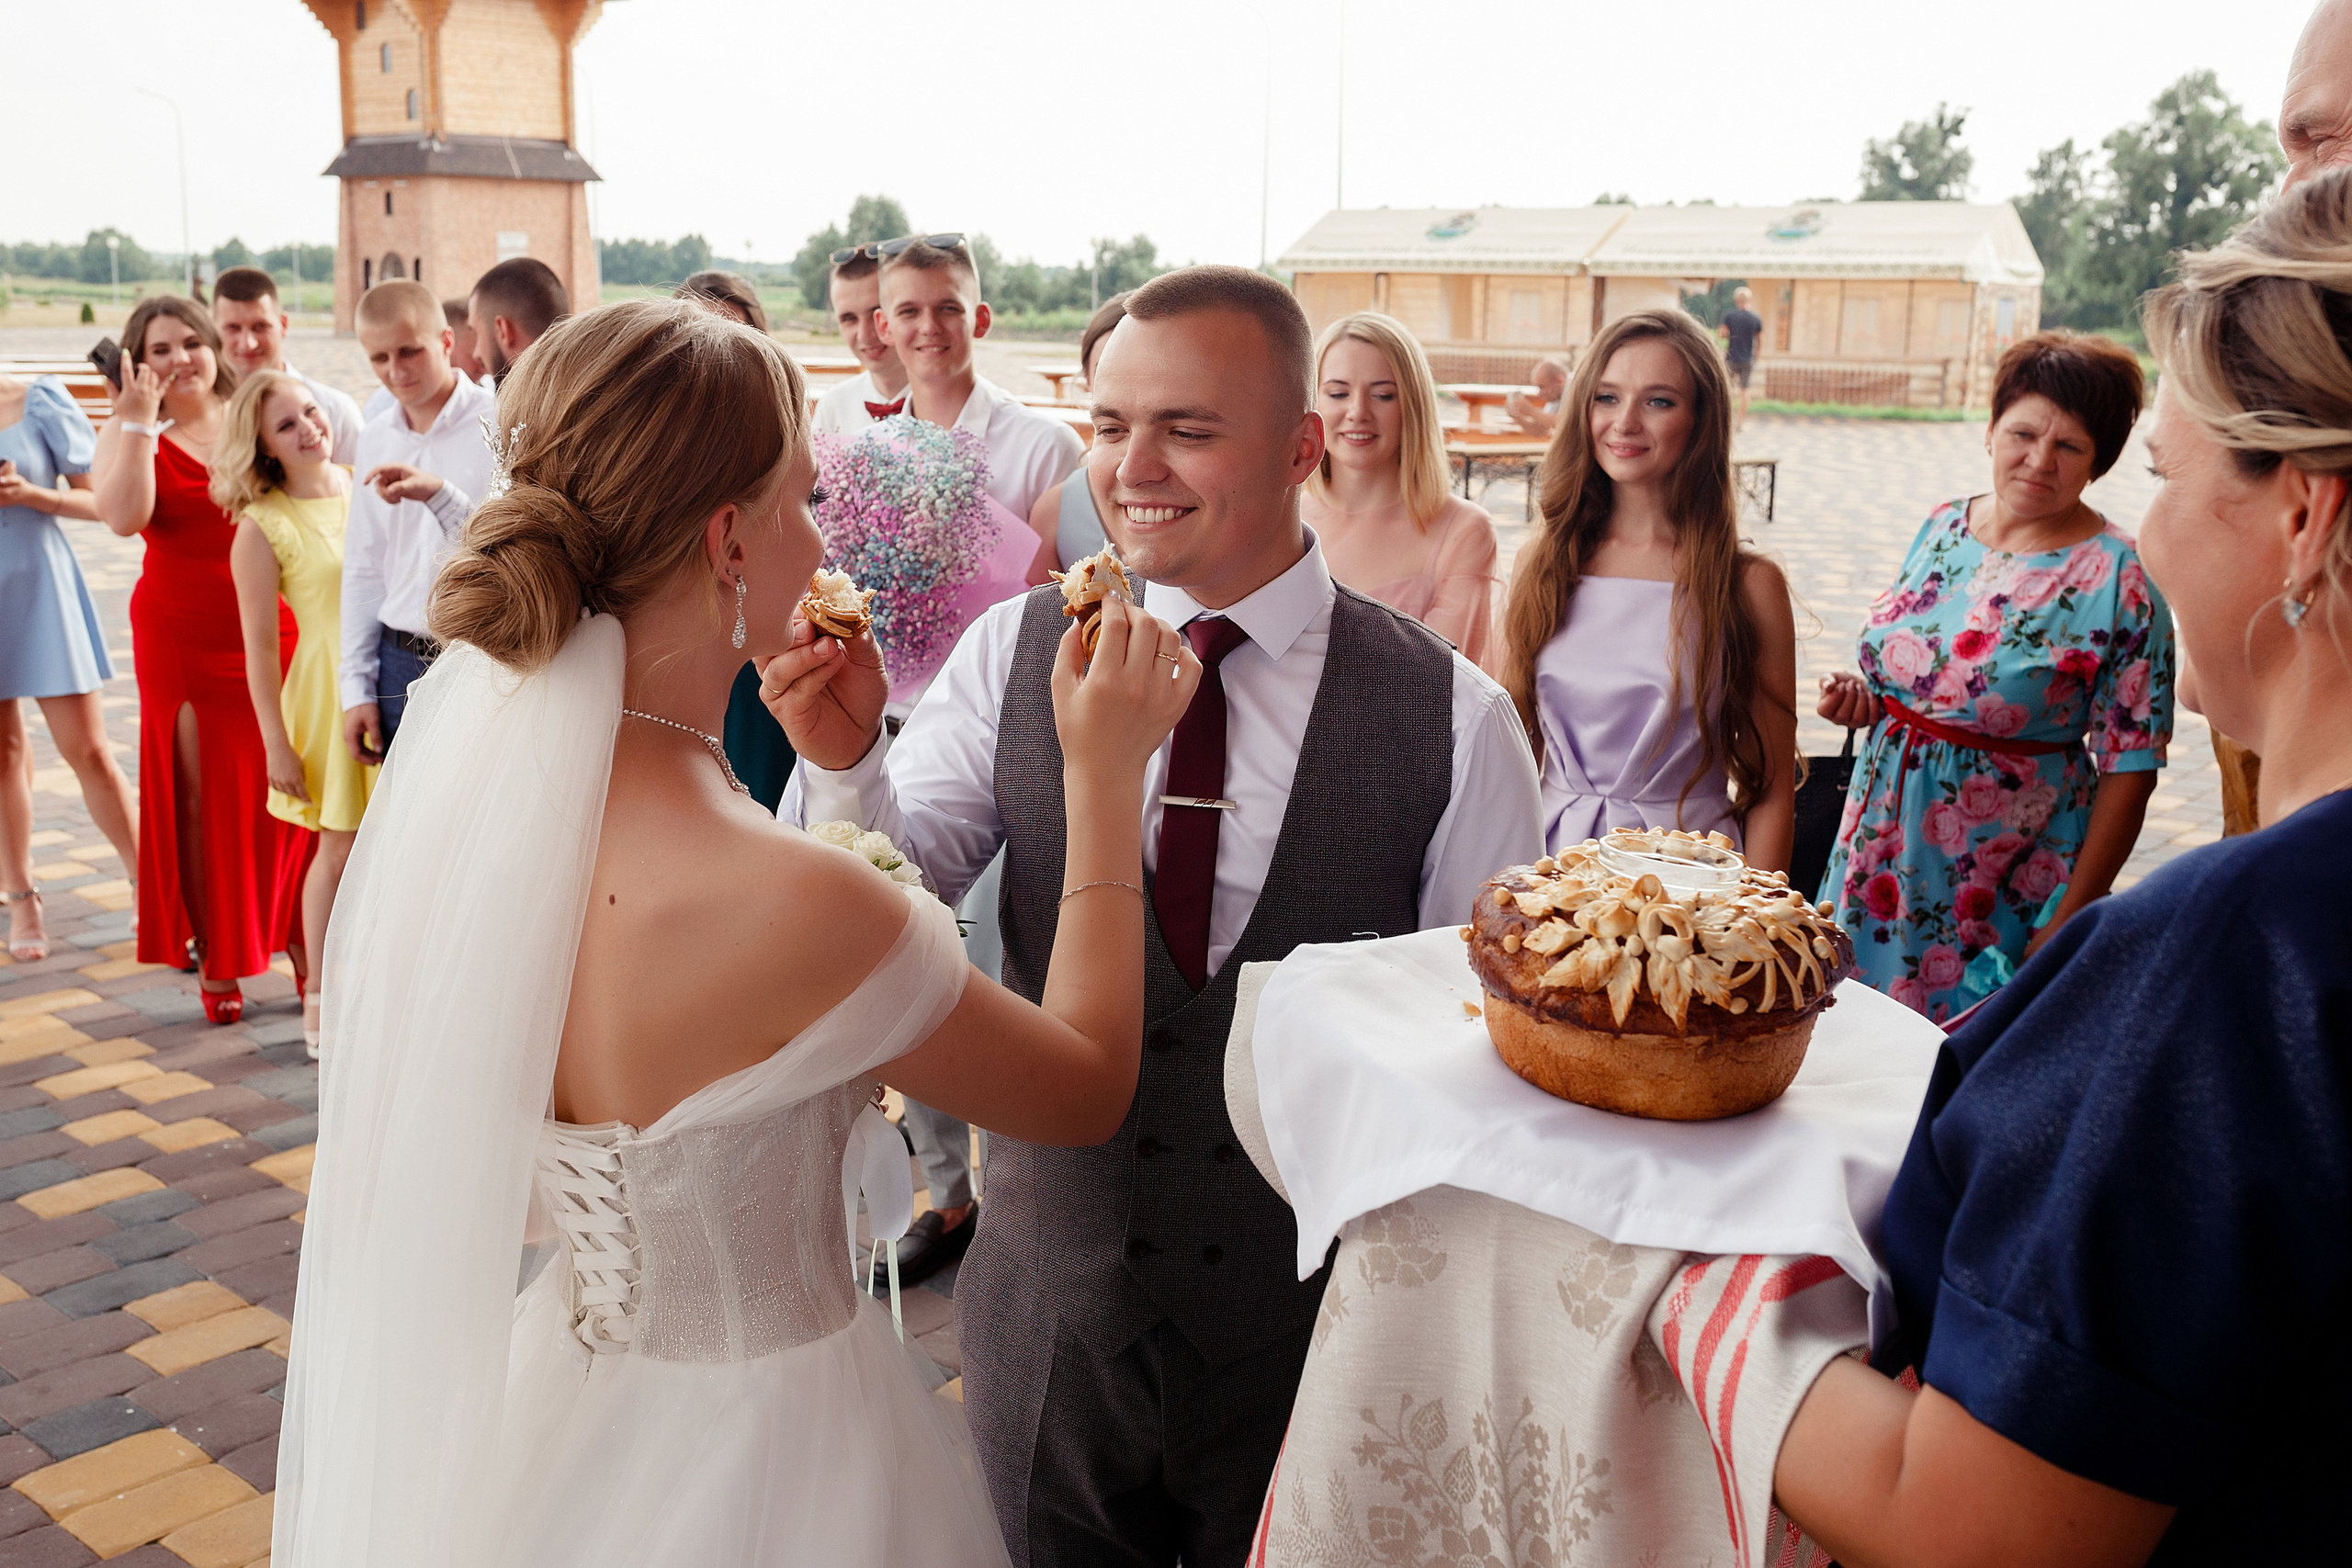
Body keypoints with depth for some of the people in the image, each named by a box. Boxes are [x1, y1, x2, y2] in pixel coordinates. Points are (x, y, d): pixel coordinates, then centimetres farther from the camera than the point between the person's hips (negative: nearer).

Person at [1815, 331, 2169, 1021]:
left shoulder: (2121, 582, -13)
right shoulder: (1942, 527, 4)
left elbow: (2129, 769, -12)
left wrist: (2067, 923, -14)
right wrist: (1862, 702, -5)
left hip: (2003, 899, -5)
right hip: (1878, 862, 5)